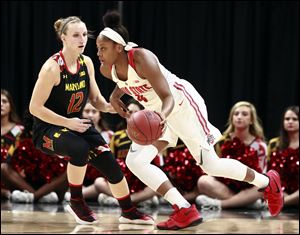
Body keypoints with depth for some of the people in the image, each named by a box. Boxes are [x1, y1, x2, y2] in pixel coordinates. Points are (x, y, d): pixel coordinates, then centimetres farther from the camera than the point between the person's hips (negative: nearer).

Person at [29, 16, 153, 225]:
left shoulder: (86, 63, -1)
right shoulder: (52, 68, -22)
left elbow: (96, 100, 7)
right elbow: (35, 107, -20)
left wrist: (109, 107, -17)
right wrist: (68, 123, -25)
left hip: (76, 124, 6)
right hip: (47, 129, -6)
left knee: (108, 161, -8)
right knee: (80, 148, -35)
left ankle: (128, 212, 11)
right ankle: (76, 202, -13)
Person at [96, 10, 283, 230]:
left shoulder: (142, 58, -31)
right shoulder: (107, 69, -9)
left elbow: (168, 98, -34)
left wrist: (162, 116, -55)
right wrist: (115, 96, -2)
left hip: (182, 103, -7)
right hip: (158, 112, 8)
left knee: (211, 164, 1)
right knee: (135, 161, -11)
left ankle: (267, 182, 26)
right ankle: (185, 211, -10)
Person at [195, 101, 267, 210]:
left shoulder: (259, 146, 1)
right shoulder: (223, 142, 3)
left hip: (248, 190, -1)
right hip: (225, 188, 1)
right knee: (204, 181, -28)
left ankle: (218, 203, -35)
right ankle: (249, 201, -33)